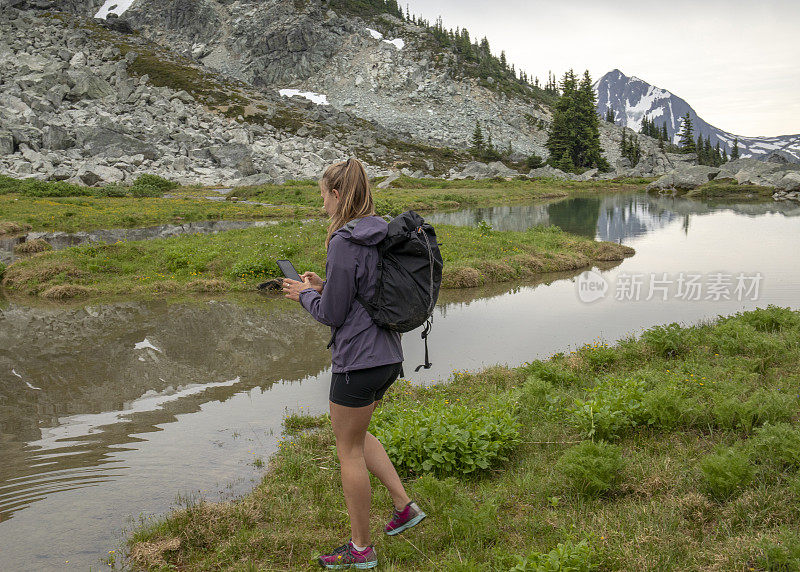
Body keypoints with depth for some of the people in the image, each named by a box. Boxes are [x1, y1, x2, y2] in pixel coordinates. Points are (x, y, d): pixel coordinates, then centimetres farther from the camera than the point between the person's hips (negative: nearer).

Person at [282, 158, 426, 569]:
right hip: (387, 355, 9)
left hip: (358, 360, -9)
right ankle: (404, 507, 27)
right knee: (356, 434, 26)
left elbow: (332, 314, -16)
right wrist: (324, 287, 14)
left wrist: (305, 295, 3)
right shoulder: (382, 235, 8)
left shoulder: (345, 242, -19)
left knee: (349, 450, 7)